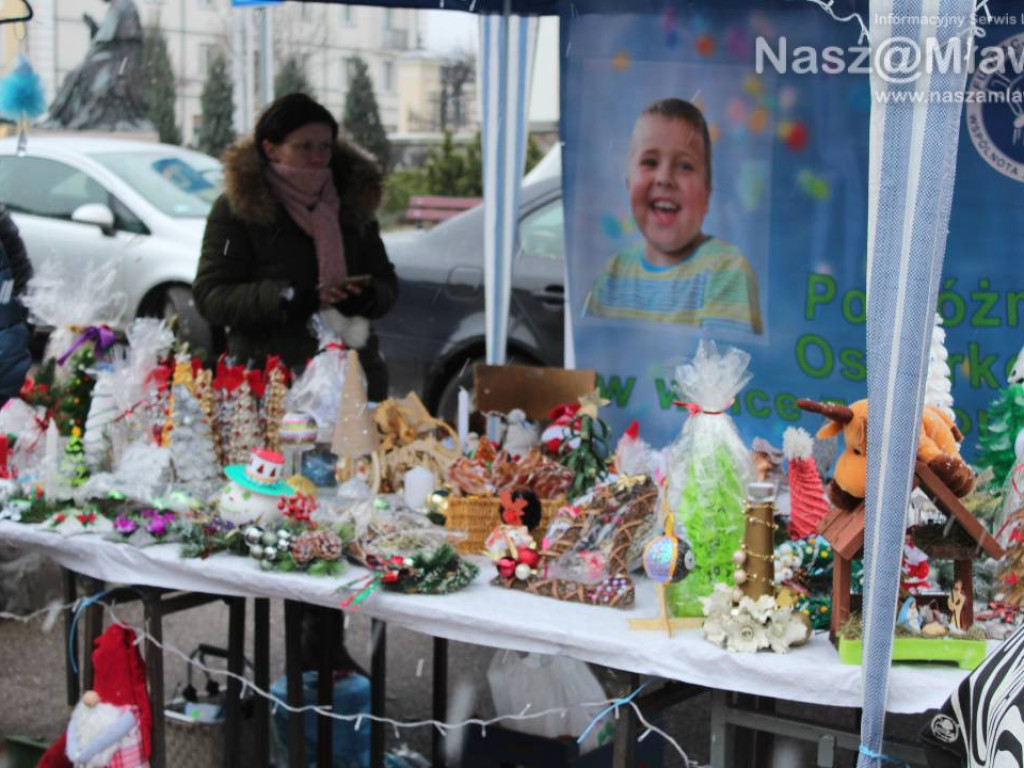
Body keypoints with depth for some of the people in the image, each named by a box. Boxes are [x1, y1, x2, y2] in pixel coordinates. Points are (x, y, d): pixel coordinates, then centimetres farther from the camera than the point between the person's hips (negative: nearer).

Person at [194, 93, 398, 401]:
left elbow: (387, 284, 17)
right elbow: (209, 295, -6)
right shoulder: (237, 207, 1)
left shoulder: (353, 200, 14)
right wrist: (288, 298, -20)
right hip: (268, 380, -4)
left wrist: (366, 297, -8)